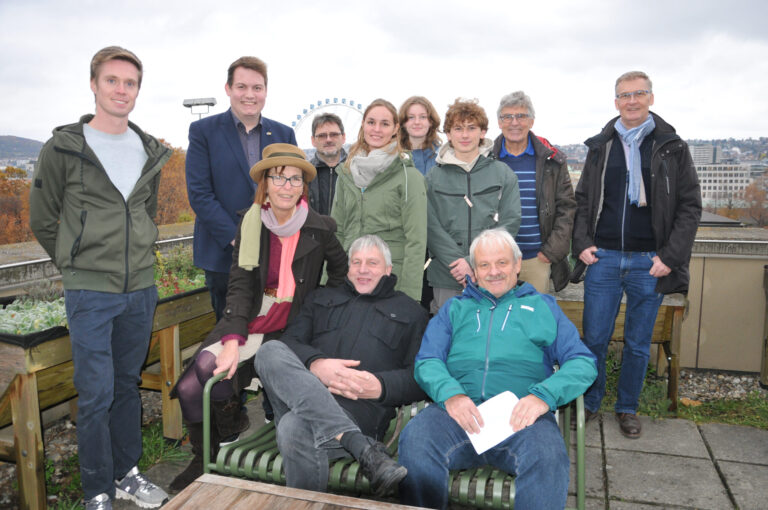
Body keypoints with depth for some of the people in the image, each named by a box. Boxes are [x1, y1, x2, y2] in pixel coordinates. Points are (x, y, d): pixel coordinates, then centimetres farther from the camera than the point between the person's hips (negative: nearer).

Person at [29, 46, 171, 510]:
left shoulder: (151, 152, 8)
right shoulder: (64, 148, -5)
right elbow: (42, 220, 3)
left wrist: (138, 258, 13)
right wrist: (77, 263, 5)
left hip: (141, 289, 4)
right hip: (90, 292, -4)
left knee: (128, 385, 15)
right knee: (96, 394, 1)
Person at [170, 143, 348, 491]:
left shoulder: (319, 229, -5)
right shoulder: (251, 224, 2)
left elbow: (341, 268, 11)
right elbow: (239, 285, -5)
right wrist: (232, 339, -18)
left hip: (289, 330, -3)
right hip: (246, 323, 3)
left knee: (208, 367, -23)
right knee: (189, 387, -13)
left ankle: (232, 424, 8)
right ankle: (204, 460, 15)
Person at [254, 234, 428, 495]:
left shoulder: (410, 312, 20)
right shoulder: (321, 299, 28)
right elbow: (289, 342, 12)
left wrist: (380, 387, -14)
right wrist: (315, 364, -12)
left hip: (360, 407, -4)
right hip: (301, 399, 5)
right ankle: (362, 447, -36)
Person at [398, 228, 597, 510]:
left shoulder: (543, 307, 23)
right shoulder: (455, 308, 25)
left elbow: (583, 362, 12)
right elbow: (427, 361, 11)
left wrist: (544, 395, -8)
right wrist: (451, 394, -12)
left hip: (521, 413, 0)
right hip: (458, 409, 1)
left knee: (548, 456, -34)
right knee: (414, 441, -30)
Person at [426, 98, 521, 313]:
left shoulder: (503, 174, 6)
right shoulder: (434, 177, 6)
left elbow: (510, 222, -2)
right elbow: (431, 227, -2)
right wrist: (457, 262, -15)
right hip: (446, 279, 0)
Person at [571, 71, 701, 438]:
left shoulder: (672, 148, 4)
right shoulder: (600, 146, 8)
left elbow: (690, 205, 2)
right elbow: (583, 199, 11)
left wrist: (671, 256, -8)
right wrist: (582, 243, -3)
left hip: (649, 262, 0)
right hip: (603, 257, 1)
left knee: (638, 342, 10)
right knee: (594, 337, 4)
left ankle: (627, 408, 29)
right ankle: (589, 403, 24)